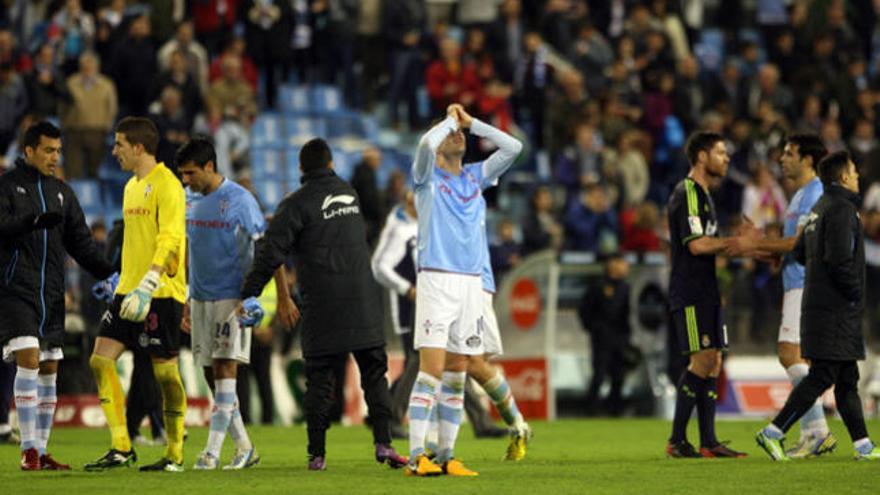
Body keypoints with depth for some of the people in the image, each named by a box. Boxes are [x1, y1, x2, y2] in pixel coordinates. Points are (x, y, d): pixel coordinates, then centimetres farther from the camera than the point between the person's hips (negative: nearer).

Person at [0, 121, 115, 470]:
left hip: (52, 294, 6)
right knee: (28, 360, -16)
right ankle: (28, 450, -15)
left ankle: (41, 452, 9)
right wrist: (34, 221, -33)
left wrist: (109, 273, 1)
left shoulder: (62, 192, 15)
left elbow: (80, 242, 14)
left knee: (49, 369, 5)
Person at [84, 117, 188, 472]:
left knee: (165, 370, -3)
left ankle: (175, 455, 6)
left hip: (161, 292, -9)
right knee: (101, 359, -2)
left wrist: (146, 287, -28)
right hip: (129, 291, 9)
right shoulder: (132, 186, 18)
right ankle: (121, 448, 0)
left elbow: (170, 241, -20)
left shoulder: (166, 185, -11)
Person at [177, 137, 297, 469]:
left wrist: (283, 297, -9)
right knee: (212, 376, 6)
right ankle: (244, 447, 17)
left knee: (225, 370, -13)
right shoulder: (188, 200, 9)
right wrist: (187, 301, 20)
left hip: (233, 296, -7)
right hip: (200, 298, 7)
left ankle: (212, 451, -16)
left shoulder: (239, 200, -10)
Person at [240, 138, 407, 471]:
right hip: (363, 303, 3)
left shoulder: (297, 205, -3)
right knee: (374, 373, 8)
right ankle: (383, 442, -4)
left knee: (319, 379, 2)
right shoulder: (350, 194, 13)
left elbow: (271, 253, -10)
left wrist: (248, 296, -8)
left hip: (322, 309, -3)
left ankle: (317, 453, -1)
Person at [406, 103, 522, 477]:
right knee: (431, 369, -12)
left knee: (456, 375, 5)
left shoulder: (476, 176, 17)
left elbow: (513, 148, 10)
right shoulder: (428, 176, 3)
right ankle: (416, 456, -14)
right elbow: (426, 142, -17)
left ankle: (446, 456, 8)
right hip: (436, 280, -5)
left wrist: (471, 122, 9)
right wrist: (451, 119, 1)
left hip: (471, 282, 5)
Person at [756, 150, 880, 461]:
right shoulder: (841, 209, -13)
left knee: (848, 378, 10)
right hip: (837, 309, -10)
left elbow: (800, 253, 21)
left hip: (818, 305, 10)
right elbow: (840, 260, -22)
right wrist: (855, 294, -11)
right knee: (822, 376, -10)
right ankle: (773, 432, -12)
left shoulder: (820, 208, 16)